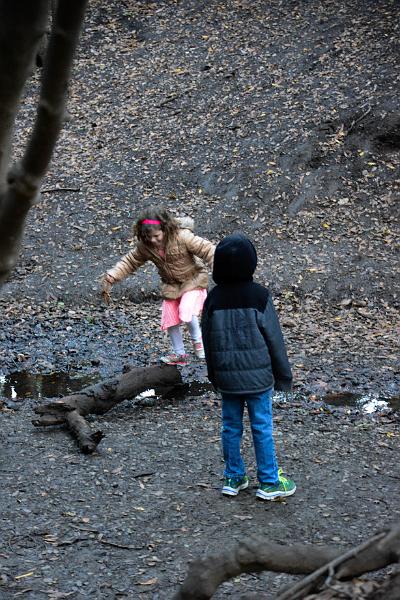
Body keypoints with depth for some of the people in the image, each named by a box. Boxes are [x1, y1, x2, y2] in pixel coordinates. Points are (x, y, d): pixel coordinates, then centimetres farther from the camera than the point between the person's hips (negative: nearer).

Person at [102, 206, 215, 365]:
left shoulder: (182, 237, -29)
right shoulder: (144, 246, -14)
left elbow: (207, 250, -29)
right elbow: (129, 262, -2)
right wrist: (112, 277, -12)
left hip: (193, 280, -6)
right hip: (171, 285, 6)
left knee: (186, 312, -25)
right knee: (170, 319, 7)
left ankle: (197, 340, 6)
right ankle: (179, 353, 27)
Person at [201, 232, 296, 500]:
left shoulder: (213, 298, -3)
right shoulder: (259, 296, -13)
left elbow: (208, 341, 6)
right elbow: (274, 339, -8)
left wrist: (215, 375, 19)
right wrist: (283, 374, 3)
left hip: (226, 377, 3)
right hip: (258, 377, -3)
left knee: (231, 427, 14)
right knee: (262, 428, 6)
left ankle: (234, 478, 23)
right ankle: (269, 482, 15)